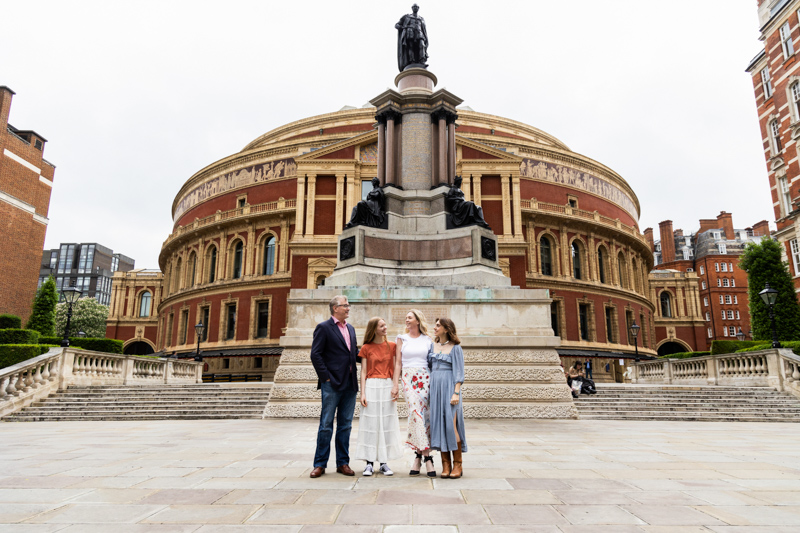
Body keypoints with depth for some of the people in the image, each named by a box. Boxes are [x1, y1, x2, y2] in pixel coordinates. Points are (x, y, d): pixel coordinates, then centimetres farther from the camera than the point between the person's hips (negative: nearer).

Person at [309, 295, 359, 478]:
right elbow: (315, 355, -10)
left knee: (345, 425, 11)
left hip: (350, 384, 6)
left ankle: (343, 463, 19)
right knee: (326, 425, 1)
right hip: (332, 384, -6)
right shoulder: (323, 327, -4)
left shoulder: (350, 329, 17)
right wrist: (326, 377, -13)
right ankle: (320, 464, 11)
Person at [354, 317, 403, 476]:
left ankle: (384, 463, 12)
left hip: (388, 387, 2)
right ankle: (369, 462, 8)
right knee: (370, 423, 0)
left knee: (387, 424, 3)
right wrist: (362, 393, -6)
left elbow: (394, 369, 8)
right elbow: (363, 372, 2)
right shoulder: (366, 348, 3)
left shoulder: (391, 346, 8)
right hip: (371, 386, -2)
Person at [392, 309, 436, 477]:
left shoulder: (427, 340, 11)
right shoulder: (402, 339, 12)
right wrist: (395, 385, 3)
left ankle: (418, 455, 2)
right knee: (417, 413, -11)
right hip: (408, 379, 0)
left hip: (425, 378, 0)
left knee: (423, 414, -7)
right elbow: (398, 363, 9)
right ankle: (427, 457, -7)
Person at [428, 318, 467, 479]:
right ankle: (445, 464, 10)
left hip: (449, 387, -5)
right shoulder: (433, 346, 13)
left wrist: (456, 393, -16)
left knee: (451, 425, -8)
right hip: (435, 387, 5)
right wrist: (428, 389, 7)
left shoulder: (455, 348, -3)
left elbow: (459, 372, -7)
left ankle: (457, 464, 3)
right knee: (439, 424, 3)